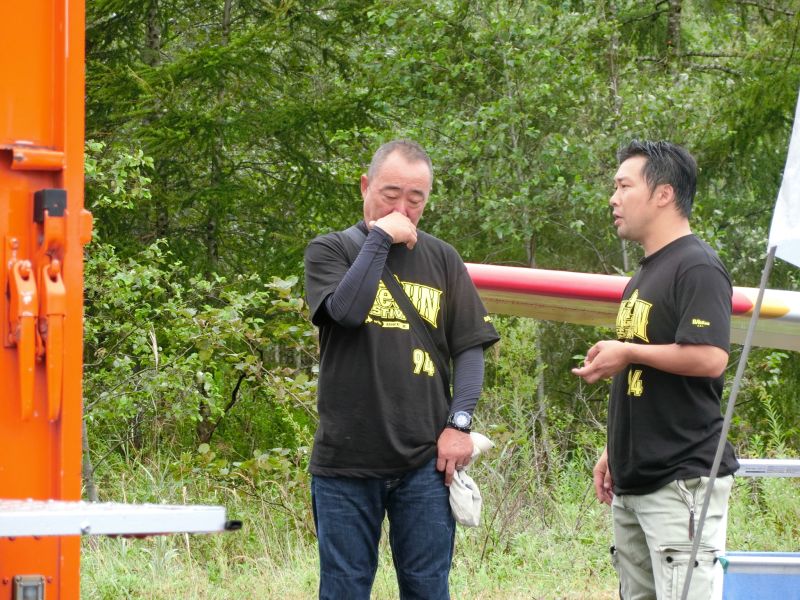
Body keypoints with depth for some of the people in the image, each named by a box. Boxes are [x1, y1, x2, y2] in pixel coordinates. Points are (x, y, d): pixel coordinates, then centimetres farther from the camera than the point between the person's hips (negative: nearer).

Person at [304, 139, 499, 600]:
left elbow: (470, 347, 10)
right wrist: (379, 237, -11)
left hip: (424, 460, 2)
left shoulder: (442, 260, 11)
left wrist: (459, 422, -3)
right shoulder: (331, 251, 3)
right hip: (346, 459, -2)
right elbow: (346, 309, -17)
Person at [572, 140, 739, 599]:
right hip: (634, 481, 10)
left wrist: (628, 353, -14)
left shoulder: (697, 267, -11)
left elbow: (710, 358, -24)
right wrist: (614, 452, 21)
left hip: (683, 480, -10)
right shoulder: (645, 275, 19)